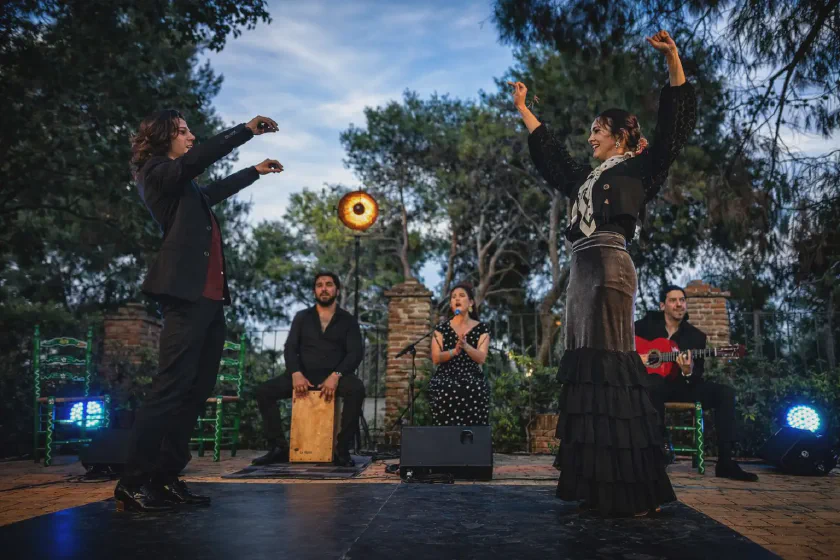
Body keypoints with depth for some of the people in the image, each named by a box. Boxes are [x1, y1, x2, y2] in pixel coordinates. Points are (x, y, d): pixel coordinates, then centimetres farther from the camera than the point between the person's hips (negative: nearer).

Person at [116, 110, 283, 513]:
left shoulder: (186, 187, 24)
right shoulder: (157, 173, 0)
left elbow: (216, 190, 43)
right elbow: (200, 157, -15)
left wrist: (256, 171, 51)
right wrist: (247, 129, -8)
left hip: (209, 296, 9)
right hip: (186, 295, -9)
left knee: (197, 388, 5)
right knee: (171, 386, -12)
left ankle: (166, 477, 10)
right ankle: (134, 482, -7)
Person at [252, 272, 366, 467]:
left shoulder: (348, 320, 8)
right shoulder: (302, 317, 14)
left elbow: (355, 353, -3)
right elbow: (290, 348, 4)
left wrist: (336, 375, -22)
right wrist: (296, 374, -17)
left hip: (335, 376, -2)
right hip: (304, 375, 2)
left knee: (357, 389, -35)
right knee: (264, 391, -19)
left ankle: (342, 449, -24)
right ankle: (279, 447, -11)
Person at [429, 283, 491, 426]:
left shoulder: (481, 328, 8)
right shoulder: (442, 329, 10)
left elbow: (481, 358, -5)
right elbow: (436, 359, -1)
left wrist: (466, 346, -24)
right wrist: (454, 351, -20)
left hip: (473, 384, 0)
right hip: (445, 383, 0)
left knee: (473, 427, -23)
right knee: (446, 426, -23)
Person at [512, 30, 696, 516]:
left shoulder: (638, 169, 5)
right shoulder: (587, 177, 25)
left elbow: (674, 127, -4)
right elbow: (547, 148, 35)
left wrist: (673, 58, -10)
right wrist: (523, 108, 39)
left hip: (611, 267, -8)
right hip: (583, 270, 8)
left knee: (611, 363, -14)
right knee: (585, 366, 4)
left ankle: (636, 490, -11)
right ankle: (598, 484, 8)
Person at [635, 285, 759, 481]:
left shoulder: (696, 336, 5)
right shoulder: (649, 323, 3)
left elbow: (698, 376, 0)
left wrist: (688, 373, -24)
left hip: (683, 386, 3)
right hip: (652, 383, -3)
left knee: (725, 392, -19)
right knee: (656, 384, -41)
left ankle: (725, 461, -20)